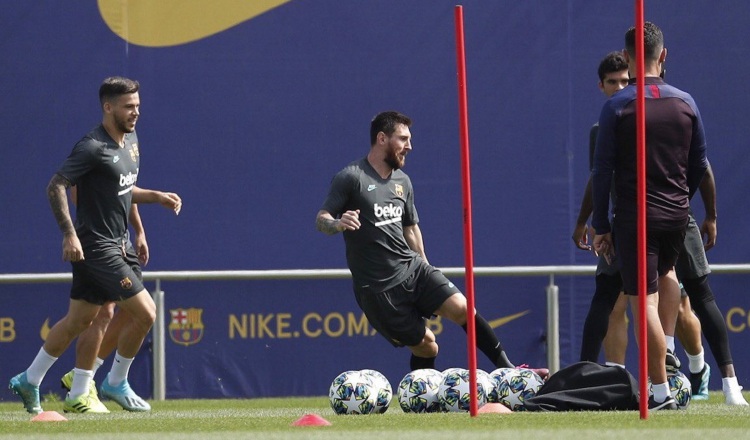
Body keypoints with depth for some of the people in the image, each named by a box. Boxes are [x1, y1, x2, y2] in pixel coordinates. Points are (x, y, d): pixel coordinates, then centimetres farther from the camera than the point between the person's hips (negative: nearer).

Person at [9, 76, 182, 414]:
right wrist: (69, 234, -23)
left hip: (117, 244, 9)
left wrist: (158, 197, 11)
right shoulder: (93, 147, -16)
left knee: (80, 320, 13)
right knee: (145, 312, -12)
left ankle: (29, 381, 23)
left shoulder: (130, 140, 13)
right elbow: (55, 187, -17)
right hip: (95, 247, -9)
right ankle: (116, 383, 6)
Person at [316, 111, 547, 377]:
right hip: (377, 286, -5)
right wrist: (338, 224, -33)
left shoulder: (402, 181, 13)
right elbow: (321, 220, -10)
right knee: (424, 345, -4)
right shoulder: (351, 178, -8)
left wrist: (425, 271, 26)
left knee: (461, 308, -14)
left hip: (413, 268, 5)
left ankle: (507, 369, -7)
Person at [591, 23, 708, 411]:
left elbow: (602, 170, -7)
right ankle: (667, 348, 25)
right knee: (666, 270, 33)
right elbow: (700, 165, 10)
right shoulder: (685, 103, 2)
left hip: (634, 215, -4)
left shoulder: (617, 106, -8)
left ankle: (661, 391, -7)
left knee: (644, 301, -4)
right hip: (676, 214, 4)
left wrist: (600, 226, -1)